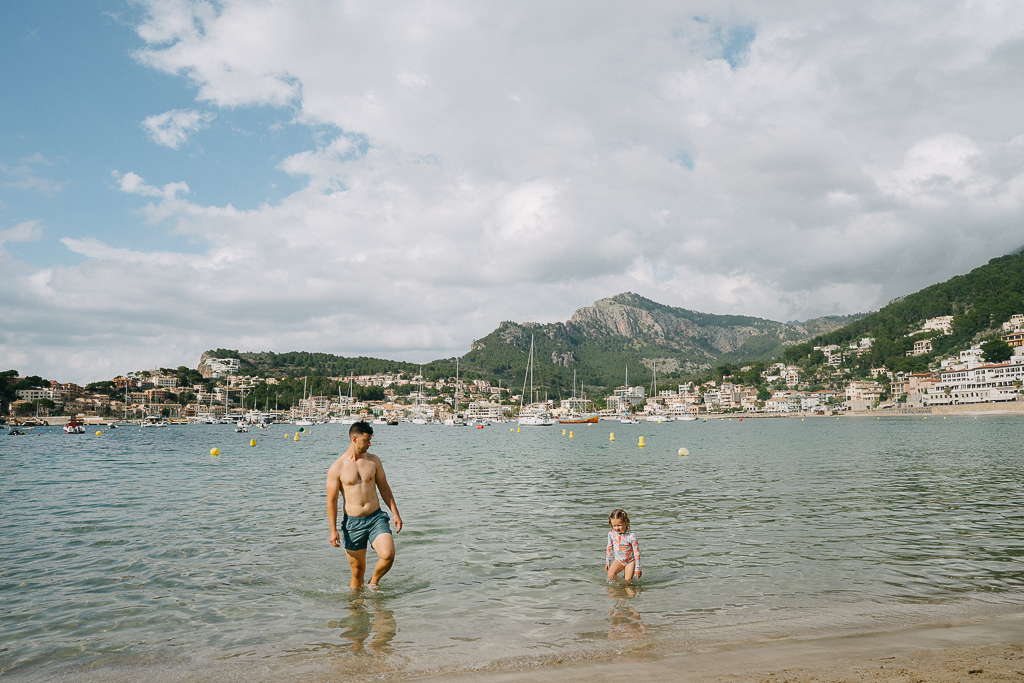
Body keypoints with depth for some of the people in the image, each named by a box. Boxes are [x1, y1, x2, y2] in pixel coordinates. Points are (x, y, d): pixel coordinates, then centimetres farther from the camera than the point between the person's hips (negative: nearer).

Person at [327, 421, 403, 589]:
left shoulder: (374, 460, 5)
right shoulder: (337, 468, -5)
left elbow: (384, 488, 13)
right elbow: (331, 500, -3)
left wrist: (395, 513, 7)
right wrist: (333, 530, -7)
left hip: (376, 518, 2)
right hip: (352, 523, -2)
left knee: (388, 555, -17)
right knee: (358, 570, 3)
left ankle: (374, 582, 12)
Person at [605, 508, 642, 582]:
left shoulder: (631, 536, -24)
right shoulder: (611, 534, -12)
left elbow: (637, 553, -16)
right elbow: (609, 547, 6)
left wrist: (637, 568, -13)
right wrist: (608, 560, 11)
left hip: (630, 561, -2)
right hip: (618, 560, 2)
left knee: (628, 582, -5)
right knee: (610, 574, -21)